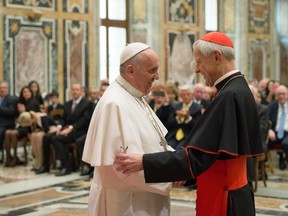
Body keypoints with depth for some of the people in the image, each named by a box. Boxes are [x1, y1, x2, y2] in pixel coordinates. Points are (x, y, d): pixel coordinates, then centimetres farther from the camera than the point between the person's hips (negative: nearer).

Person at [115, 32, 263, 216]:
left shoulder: (229, 96, -22)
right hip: (231, 196, 9)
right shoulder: (239, 91, 9)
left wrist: (143, 162, -22)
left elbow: (197, 156, -25)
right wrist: (183, 171, 11)